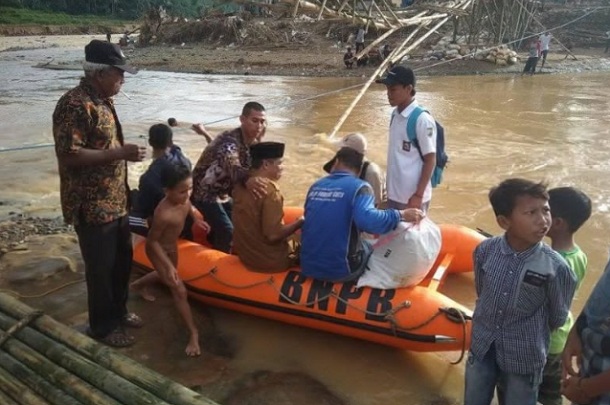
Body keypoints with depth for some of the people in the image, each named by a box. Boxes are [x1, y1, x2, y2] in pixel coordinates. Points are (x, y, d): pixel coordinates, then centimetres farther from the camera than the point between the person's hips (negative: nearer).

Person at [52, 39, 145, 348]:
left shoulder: (102, 100, 10)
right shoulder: (75, 105, -20)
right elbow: (69, 156, -26)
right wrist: (120, 154, -25)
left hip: (114, 200, 9)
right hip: (91, 206, -9)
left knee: (122, 258, 19)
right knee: (101, 266, 4)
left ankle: (118, 311, 38)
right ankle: (102, 326, 22)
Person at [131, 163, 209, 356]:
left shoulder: (183, 199, -19)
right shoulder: (164, 214, -40)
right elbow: (152, 241, -29)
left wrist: (196, 219, 0)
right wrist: (168, 265, -29)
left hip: (172, 245, 8)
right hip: (159, 250, -8)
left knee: (166, 276, 34)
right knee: (179, 291, -8)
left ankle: (138, 284, 64)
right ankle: (193, 333, 3)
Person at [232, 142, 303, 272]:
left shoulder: (241, 185, -1)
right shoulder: (270, 191, -24)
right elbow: (274, 235, -26)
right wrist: (300, 222, -13)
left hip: (244, 254, 8)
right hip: (269, 261, -8)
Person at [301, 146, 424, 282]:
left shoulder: (315, 186, 8)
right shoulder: (359, 187, -9)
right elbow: (367, 220, -29)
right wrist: (401, 215, -18)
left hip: (308, 267, 5)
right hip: (339, 270, -5)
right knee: (374, 248, 23)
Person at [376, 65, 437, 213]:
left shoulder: (422, 120, -16)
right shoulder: (395, 115, 6)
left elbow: (430, 160, -14)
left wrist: (418, 195, -17)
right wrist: (388, 190, 17)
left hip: (412, 197, -8)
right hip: (394, 194, 8)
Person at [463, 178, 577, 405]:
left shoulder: (555, 267, -22)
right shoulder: (485, 250, -15)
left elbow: (558, 318, -6)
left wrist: (530, 335, 8)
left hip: (524, 358, -2)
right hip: (482, 348, 2)